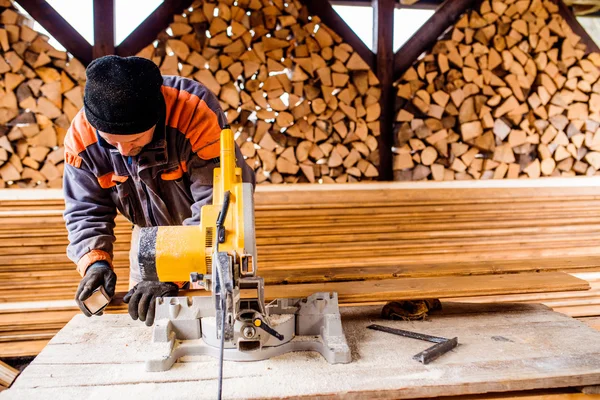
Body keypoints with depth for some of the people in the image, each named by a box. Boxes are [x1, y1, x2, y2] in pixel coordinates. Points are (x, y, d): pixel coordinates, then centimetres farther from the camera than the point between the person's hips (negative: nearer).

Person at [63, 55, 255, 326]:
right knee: (140, 314, 13)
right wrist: (95, 261, -29)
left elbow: (216, 205, -36)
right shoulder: (81, 134, -20)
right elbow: (86, 211, -10)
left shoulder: (196, 112, -36)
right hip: (149, 234, 4)